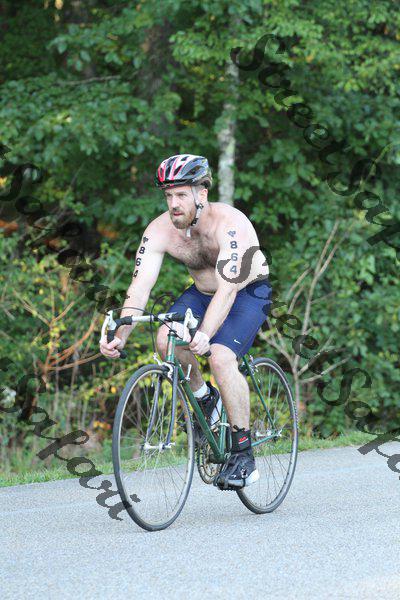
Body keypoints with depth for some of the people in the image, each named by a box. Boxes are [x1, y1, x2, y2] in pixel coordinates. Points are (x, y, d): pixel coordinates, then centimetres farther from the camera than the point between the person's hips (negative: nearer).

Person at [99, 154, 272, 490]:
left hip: (248, 291, -5)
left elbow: (227, 287, -42)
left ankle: (244, 454, -18)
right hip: (202, 293, 5)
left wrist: (205, 335, -56)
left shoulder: (228, 223, -32)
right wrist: (121, 335, -38)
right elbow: (139, 288, -23)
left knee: (221, 357, -30)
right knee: (167, 339, -25)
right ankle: (204, 399, 3)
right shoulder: (159, 231, -17)